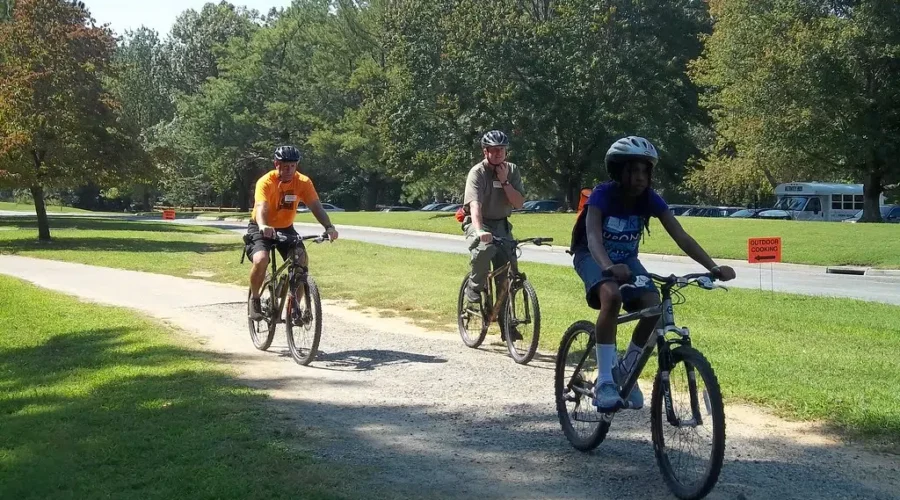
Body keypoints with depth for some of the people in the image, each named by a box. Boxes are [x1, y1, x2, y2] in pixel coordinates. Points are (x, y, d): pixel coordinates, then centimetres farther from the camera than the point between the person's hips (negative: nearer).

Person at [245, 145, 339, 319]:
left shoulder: (303, 182, -16)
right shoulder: (265, 182, -25)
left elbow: (316, 206, -26)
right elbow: (261, 207, -40)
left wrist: (329, 227, -44)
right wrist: (263, 226, -62)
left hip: (285, 228, 3)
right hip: (262, 229, -3)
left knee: (302, 262, -20)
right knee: (261, 260, -30)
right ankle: (254, 298, -4)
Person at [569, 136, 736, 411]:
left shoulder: (650, 199, -16)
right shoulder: (602, 195, -27)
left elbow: (681, 237, -21)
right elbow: (593, 237, -41)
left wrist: (713, 267, -35)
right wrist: (609, 267, -62)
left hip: (625, 259, 4)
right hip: (592, 257, -4)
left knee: (654, 305, -22)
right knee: (612, 296, -36)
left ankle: (625, 371, 1)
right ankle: (604, 381, -31)